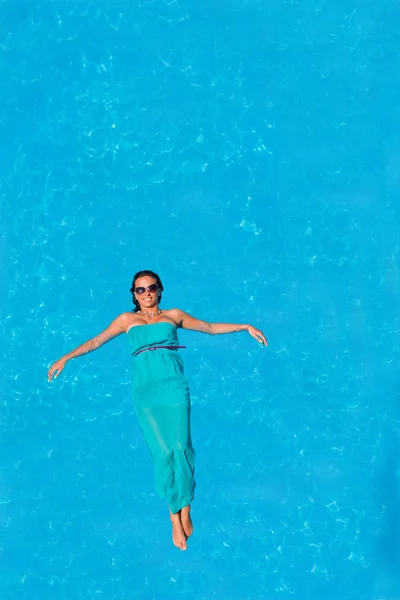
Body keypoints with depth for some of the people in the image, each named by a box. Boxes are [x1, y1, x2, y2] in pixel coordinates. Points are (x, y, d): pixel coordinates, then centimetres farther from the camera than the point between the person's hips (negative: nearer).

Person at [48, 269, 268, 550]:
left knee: (181, 448, -9)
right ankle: (175, 517, 3)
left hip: (174, 387, 0)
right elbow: (96, 342, 15)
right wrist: (66, 357, 6)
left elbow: (210, 327, 19)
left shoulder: (174, 315, 16)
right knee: (162, 453, -7)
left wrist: (245, 327, 13)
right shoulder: (127, 320, 16)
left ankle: (185, 508, 9)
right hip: (146, 391, 0)